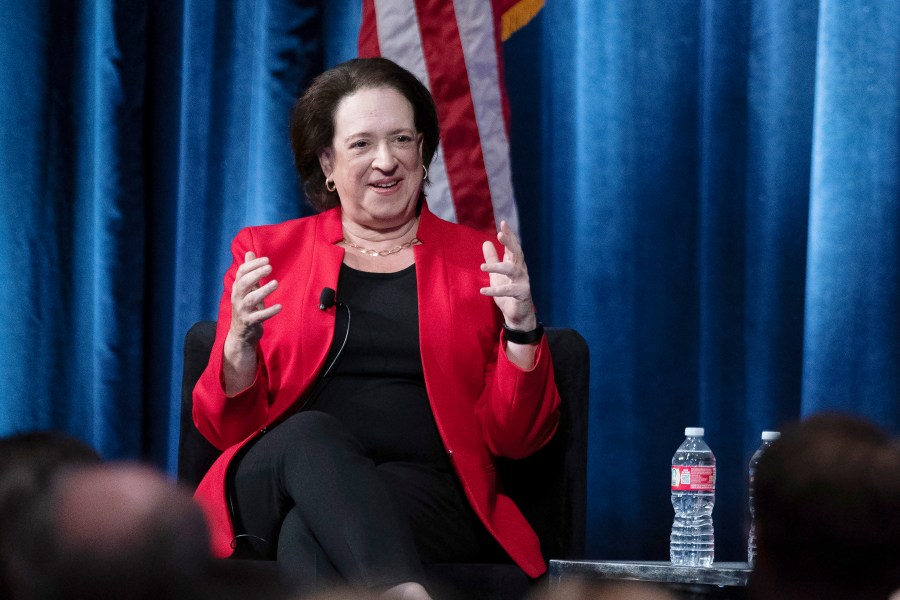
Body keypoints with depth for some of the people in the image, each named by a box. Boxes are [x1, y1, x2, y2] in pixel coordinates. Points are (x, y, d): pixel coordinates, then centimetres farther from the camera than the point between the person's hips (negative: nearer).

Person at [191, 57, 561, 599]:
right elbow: (226, 428, 11)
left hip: (429, 497, -1)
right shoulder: (267, 252, 17)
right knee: (311, 434, -37)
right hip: (274, 488, 1)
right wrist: (242, 342, -9)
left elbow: (517, 439, 10)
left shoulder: (479, 260, 16)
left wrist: (521, 330, -7)